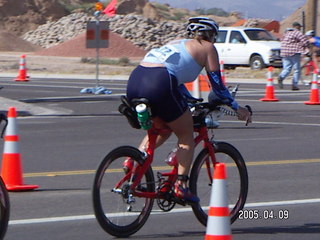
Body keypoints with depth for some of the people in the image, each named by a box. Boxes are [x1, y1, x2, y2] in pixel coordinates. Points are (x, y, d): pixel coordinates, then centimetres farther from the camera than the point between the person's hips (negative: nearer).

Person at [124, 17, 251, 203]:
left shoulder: (177, 44, 34)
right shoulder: (207, 48, 15)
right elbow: (217, 85, 14)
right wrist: (237, 108, 25)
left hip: (134, 81, 7)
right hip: (158, 85, -7)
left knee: (162, 129, 29)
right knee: (186, 135, 12)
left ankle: (133, 160, 10)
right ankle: (181, 184, 1)